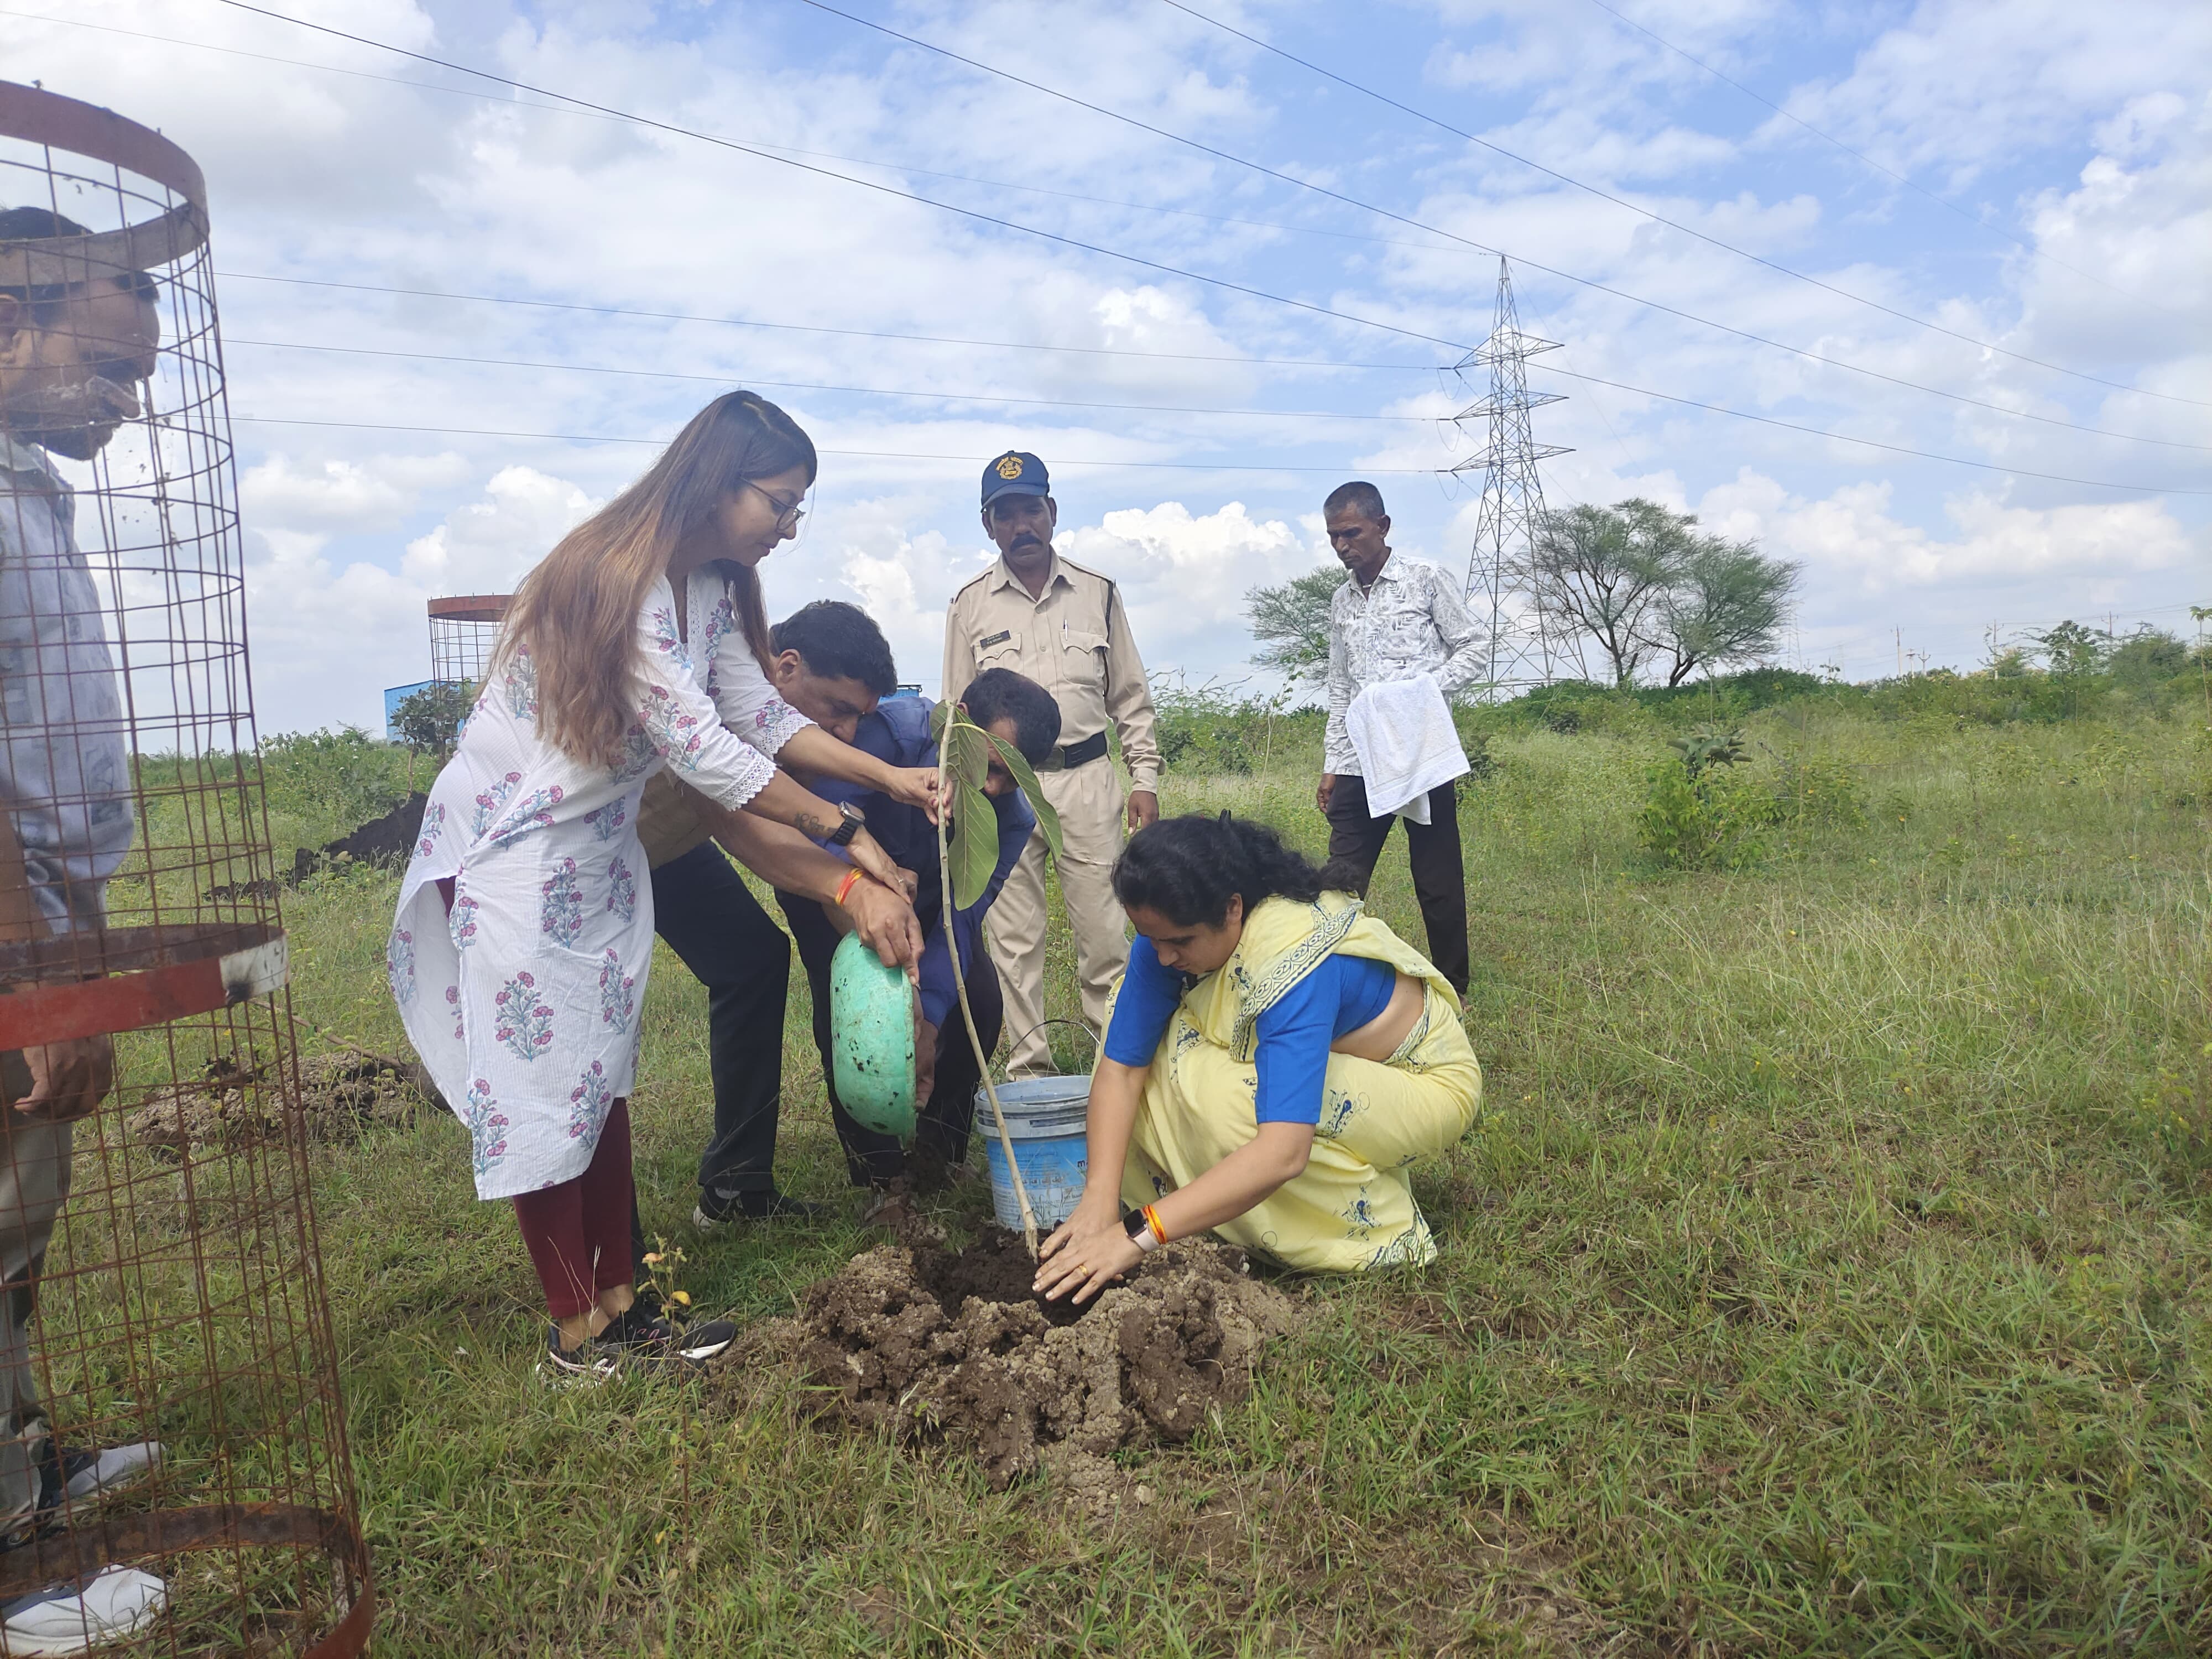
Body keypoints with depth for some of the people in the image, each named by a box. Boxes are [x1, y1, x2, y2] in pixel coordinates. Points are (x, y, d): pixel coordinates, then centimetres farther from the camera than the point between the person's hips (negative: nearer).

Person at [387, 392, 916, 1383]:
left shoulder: (712, 586, 1)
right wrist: (846, 835, -23)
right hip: (508, 846, -9)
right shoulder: (613, 580, -27)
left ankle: (618, 1307, 19)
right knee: (537, 1083, 0)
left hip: (598, 847, 9)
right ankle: (573, 1331, 13)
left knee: (603, 1076, 10)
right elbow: (702, 752, -27)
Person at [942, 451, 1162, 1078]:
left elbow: (1130, 696, 11)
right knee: (1014, 936, 3)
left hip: (1087, 779, 0)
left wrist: (1145, 778, 4)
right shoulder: (970, 605, 6)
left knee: (1103, 927, 1)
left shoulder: (1097, 593, 8)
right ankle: (1029, 1062, 13)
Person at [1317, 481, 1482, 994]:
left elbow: (1473, 649, 2)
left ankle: (1451, 993, 15)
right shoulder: (1342, 601, 15)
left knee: (1438, 885, 2)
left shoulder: (1425, 579, 1)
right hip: (1359, 764, 4)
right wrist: (1331, 765, 13)